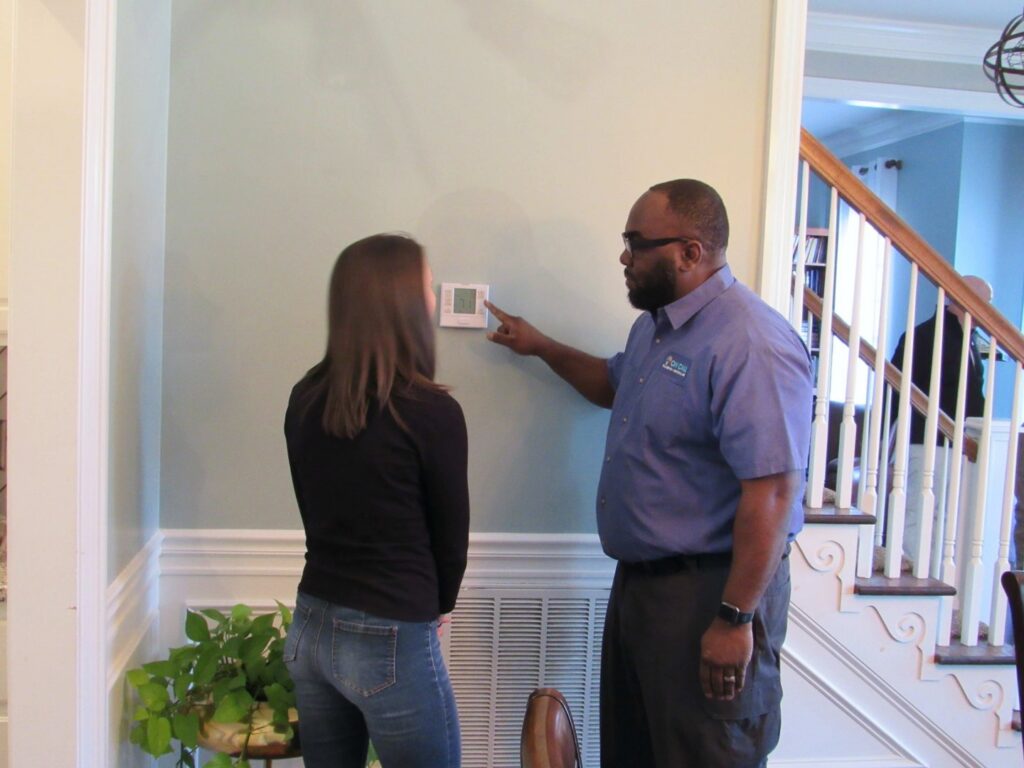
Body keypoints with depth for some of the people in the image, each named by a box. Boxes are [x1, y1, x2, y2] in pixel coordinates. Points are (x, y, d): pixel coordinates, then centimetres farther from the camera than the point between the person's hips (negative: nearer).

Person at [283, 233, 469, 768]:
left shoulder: (306, 398, 0)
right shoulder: (431, 412, -16)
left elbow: (321, 515, 8)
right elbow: (450, 536, -5)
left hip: (312, 626, 6)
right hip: (391, 642, -6)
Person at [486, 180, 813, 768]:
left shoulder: (750, 345, -24)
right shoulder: (656, 325, 8)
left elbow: (772, 492, -27)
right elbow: (615, 385, 30)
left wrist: (735, 620, -24)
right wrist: (541, 347, 23)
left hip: (709, 591, -10)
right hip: (639, 580, 10)